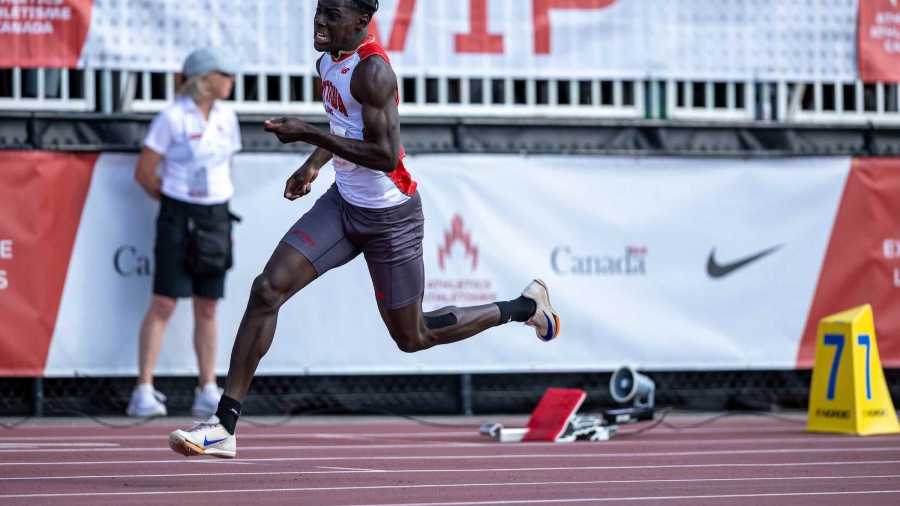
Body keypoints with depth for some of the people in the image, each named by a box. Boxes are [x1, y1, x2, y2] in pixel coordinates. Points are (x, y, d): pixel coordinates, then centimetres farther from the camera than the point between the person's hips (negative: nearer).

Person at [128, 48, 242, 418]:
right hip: (179, 217, -5)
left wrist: (214, 199, 11)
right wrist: (175, 201, 7)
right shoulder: (172, 118, -8)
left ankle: (207, 392, 11)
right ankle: (144, 391, -6)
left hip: (216, 218, 5)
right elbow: (144, 173, -4)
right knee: (164, 304, -8)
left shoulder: (227, 119, 9)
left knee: (207, 307, 7)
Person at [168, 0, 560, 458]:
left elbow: (386, 155, -29)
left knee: (412, 338, 8)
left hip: (390, 217, -7)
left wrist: (309, 134, -28)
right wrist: (313, 165, 13)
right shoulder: (328, 60, 4)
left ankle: (525, 307, 31)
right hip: (344, 203, 8)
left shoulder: (372, 70, -23)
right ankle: (224, 426, -10)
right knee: (267, 289, -10)